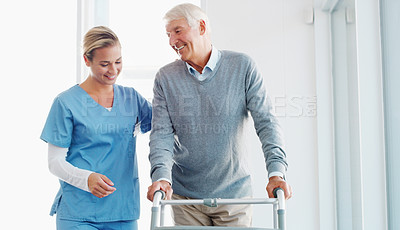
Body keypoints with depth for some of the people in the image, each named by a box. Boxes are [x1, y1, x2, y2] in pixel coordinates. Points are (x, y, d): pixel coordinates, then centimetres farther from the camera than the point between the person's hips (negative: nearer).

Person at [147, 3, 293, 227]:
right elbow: (161, 133, -4)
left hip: (234, 192, -1)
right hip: (185, 196, 1)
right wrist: (161, 176, -22)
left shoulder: (242, 67, -4)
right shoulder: (166, 78, 1)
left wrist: (276, 171, -22)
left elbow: (266, 122, -8)